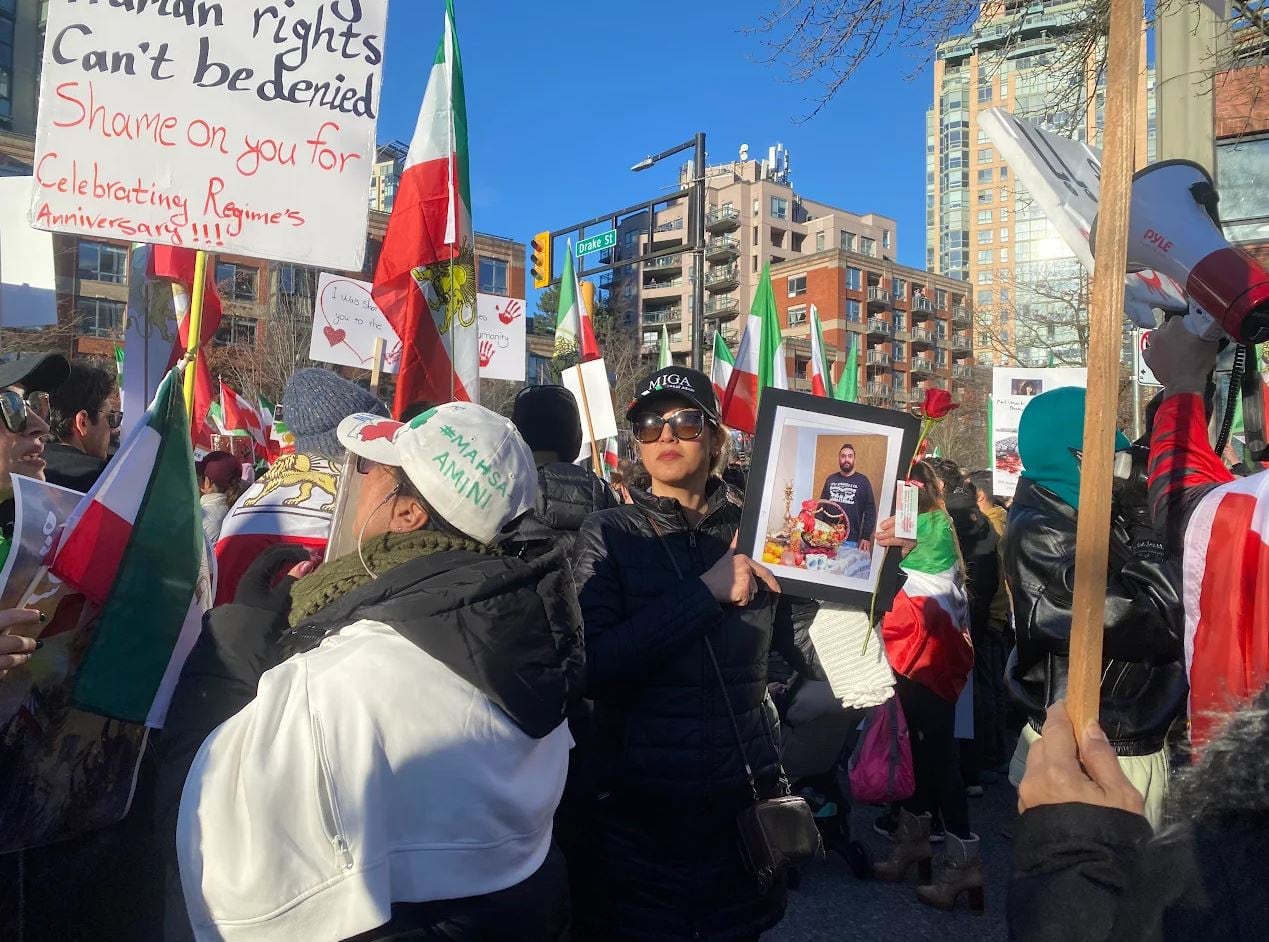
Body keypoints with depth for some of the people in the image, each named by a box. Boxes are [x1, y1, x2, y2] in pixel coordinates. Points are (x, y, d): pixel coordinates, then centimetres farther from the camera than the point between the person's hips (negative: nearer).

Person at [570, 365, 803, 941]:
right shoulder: (609, 535, -6)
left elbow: (803, 653, 3)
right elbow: (591, 667, -20)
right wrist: (705, 591, -22)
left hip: (746, 799, 3)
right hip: (640, 807, -2)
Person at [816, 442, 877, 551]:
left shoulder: (862, 481, 0)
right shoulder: (831, 479, 10)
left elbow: (870, 510, -2)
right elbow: (821, 506, 13)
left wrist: (866, 537, -8)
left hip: (851, 540, -3)